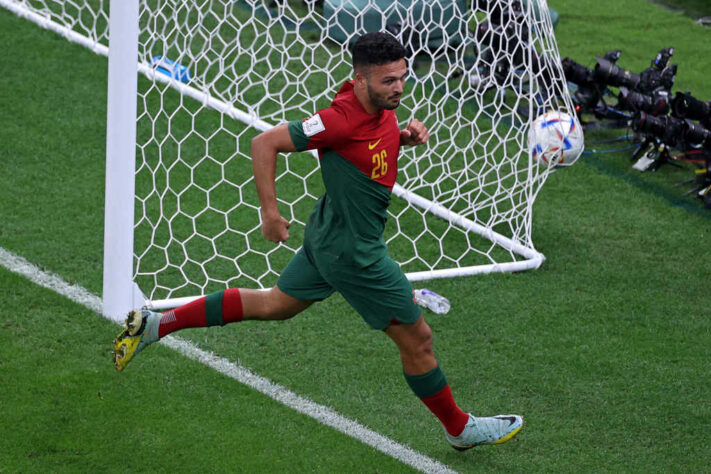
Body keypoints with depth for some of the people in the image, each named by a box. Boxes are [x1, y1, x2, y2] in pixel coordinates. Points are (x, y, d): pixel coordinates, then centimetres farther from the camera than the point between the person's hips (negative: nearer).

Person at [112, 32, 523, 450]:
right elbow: (265, 143, -23)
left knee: (274, 305, 25)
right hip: (354, 251, -10)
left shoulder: (382, 104, -4)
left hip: (328, 237, 10)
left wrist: (408, 135, -3)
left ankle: (155, 324, 29)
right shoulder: (341, 119, -30)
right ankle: (460, 428, 26)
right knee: (418, 340, 5)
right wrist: (270, 211, -20)